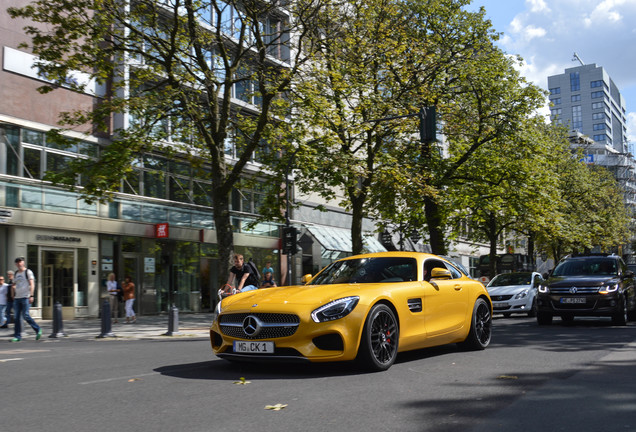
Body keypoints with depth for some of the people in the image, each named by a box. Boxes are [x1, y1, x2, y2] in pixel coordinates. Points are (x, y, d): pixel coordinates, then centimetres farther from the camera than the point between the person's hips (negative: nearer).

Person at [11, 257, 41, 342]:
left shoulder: (28, 272, 0)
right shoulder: (15, 274, 18)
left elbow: (32, 284, -7)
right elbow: (14, 285, 24)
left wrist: (31, 296, -16)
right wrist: (13, 296, 14)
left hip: (25, 297, -6)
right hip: (17, 298, 6)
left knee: (25, 315, -12)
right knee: (17, 317, 2)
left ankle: (38, 330, 1)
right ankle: (17, 336, 5)